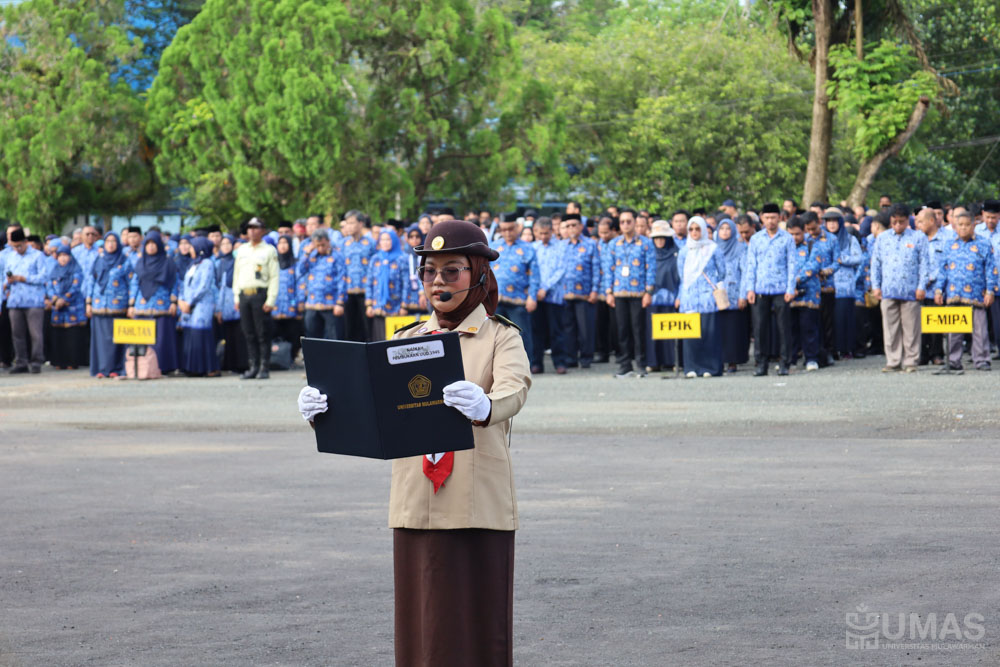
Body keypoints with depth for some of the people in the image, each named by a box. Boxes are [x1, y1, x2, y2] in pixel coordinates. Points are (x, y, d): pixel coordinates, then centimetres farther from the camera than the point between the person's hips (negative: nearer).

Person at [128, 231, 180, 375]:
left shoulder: (167, 263, 4)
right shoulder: (140, 263, 13)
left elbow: (175, 283, 4)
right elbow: (134, 283, 14)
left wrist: (174, 302, -5)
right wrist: (131, 304, 8)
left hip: (161, 307, -2)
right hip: (142, 307, 3)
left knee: (161, 338, -5)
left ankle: (161, 367, -2)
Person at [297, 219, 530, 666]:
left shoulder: (501, 338, 2)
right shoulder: (406, 340, 15)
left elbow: (512, 391, -19)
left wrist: (483, 407, -43)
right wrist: (322, 406, -21)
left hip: (478, 508, -4)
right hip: (416, 507, 4)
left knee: (480, 629, -2)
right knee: (421, 630, 5)